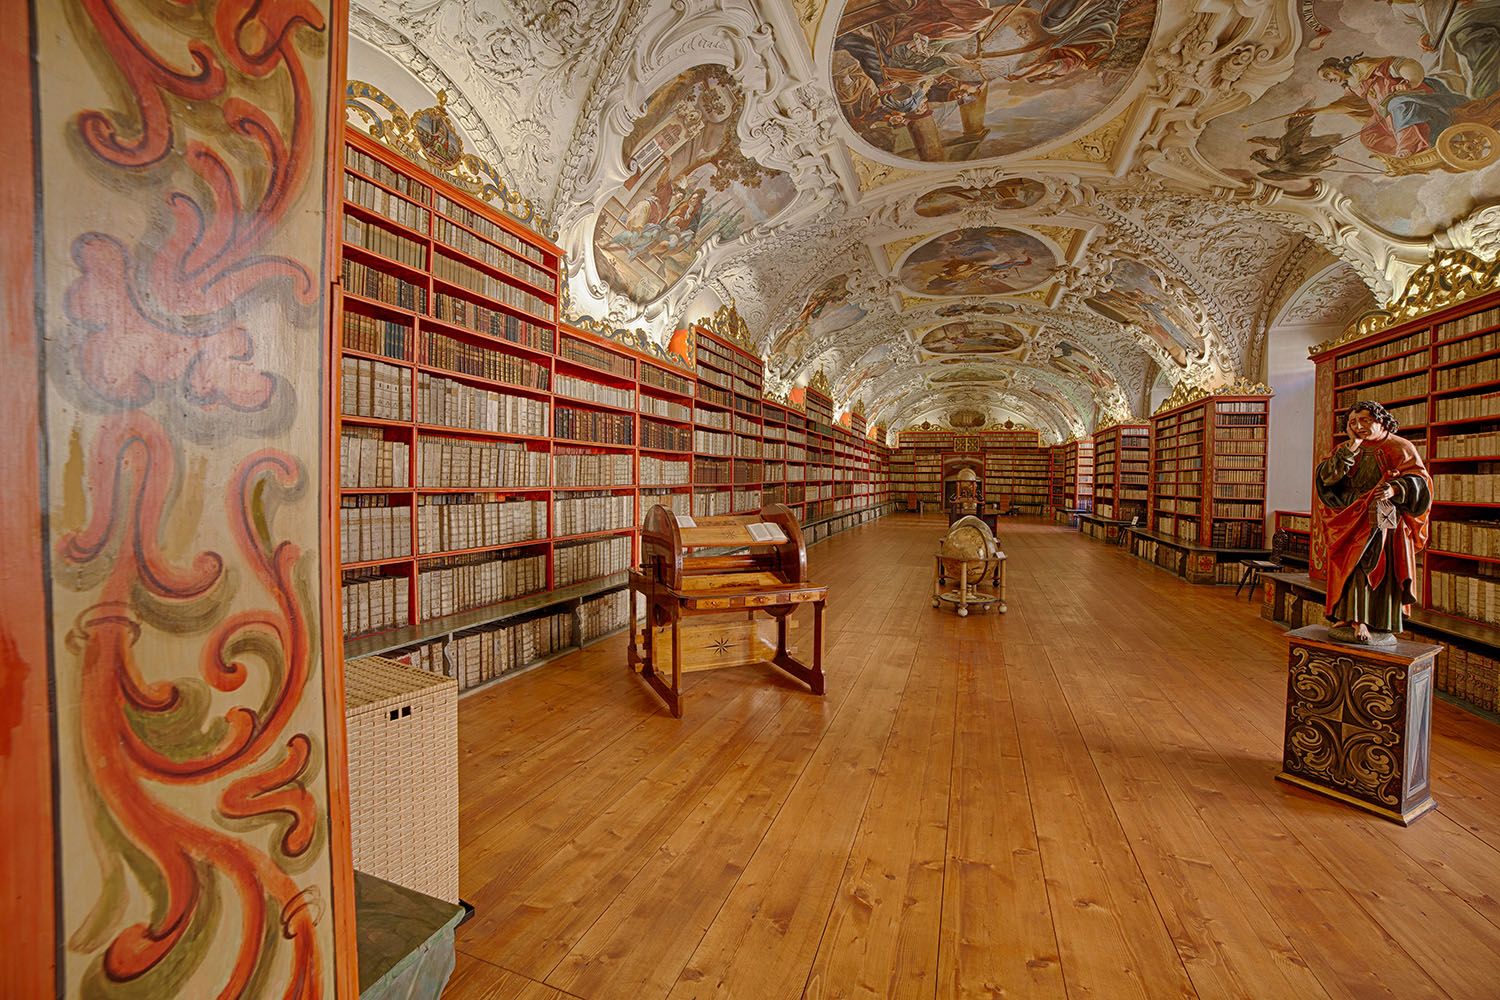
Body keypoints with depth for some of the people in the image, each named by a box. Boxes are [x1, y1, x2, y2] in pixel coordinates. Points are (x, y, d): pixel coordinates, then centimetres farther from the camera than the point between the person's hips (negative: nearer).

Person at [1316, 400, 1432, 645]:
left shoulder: (1400, 448, 4)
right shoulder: (1347, 450, 12)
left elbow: (1419, 480, -5)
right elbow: (1326, 476, -4)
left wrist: (1395, 489, -25)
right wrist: (1351, 447, -9)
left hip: (1384, 523, -3)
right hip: (1350, 524, 3)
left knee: (1381, 569, -6)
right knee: (1352, 569, -2)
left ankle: (1381, 627, -2)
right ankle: (1348, 619, -1)